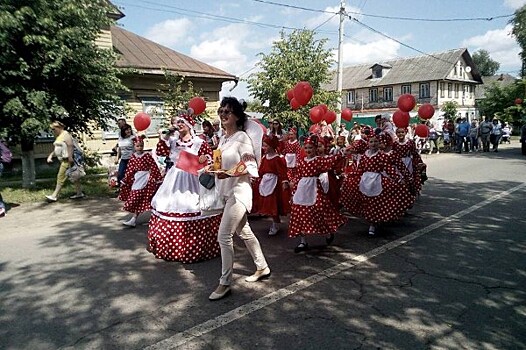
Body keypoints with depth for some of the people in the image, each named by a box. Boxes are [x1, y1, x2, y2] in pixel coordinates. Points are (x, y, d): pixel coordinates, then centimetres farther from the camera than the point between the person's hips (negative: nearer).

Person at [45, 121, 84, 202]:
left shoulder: (65, 135, -10)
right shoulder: (58, 137, 19)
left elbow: (70, 145, -21)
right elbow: (55, 149, 25)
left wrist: (70, 157, -29)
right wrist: (50, 156, 12)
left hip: (68, 160, -10)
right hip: (63, 160, 10)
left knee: (61, 176, -9)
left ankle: (54, 196, -6)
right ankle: (79, 193, 15)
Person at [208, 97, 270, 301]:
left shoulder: (242, 137, -13)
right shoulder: (223, 138, 10)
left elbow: (251, 167, -16)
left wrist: (229, 174, -28)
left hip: (239, 192, -9)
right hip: (228, 192, 9)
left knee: (224, 236, -8)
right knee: (244, 232, 18)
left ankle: (225, 283, 6)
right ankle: (262, 268, 34)